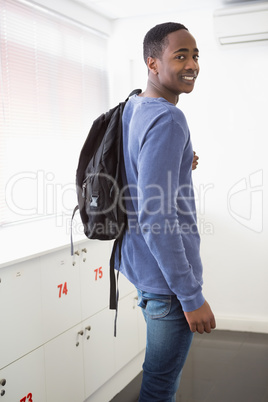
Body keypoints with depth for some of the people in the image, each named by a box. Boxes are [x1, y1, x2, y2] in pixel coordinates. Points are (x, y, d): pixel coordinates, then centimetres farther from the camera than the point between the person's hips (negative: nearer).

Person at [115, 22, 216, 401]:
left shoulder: (130, 110, 9)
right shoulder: (167, 119, -21)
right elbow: (155, 218, -27)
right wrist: (192, 296, -22)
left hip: (139, 263, 10)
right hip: (166, 275, -10)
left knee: (160, 371, 25)